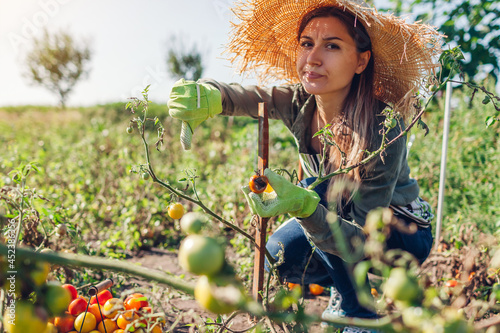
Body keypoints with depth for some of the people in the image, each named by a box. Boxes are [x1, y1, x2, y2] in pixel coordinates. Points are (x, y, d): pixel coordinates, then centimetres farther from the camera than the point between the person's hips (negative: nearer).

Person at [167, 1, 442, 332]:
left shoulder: (382, 130, -35)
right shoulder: (299, 102, -18)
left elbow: (361, 242, -35)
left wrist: (303, 205, -53)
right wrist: (209, 96, -46)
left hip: (403, 232, -5)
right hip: (342, 219, 5)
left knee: (319, 190, -31)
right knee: (279, 254, -10)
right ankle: (347, 287, 20)